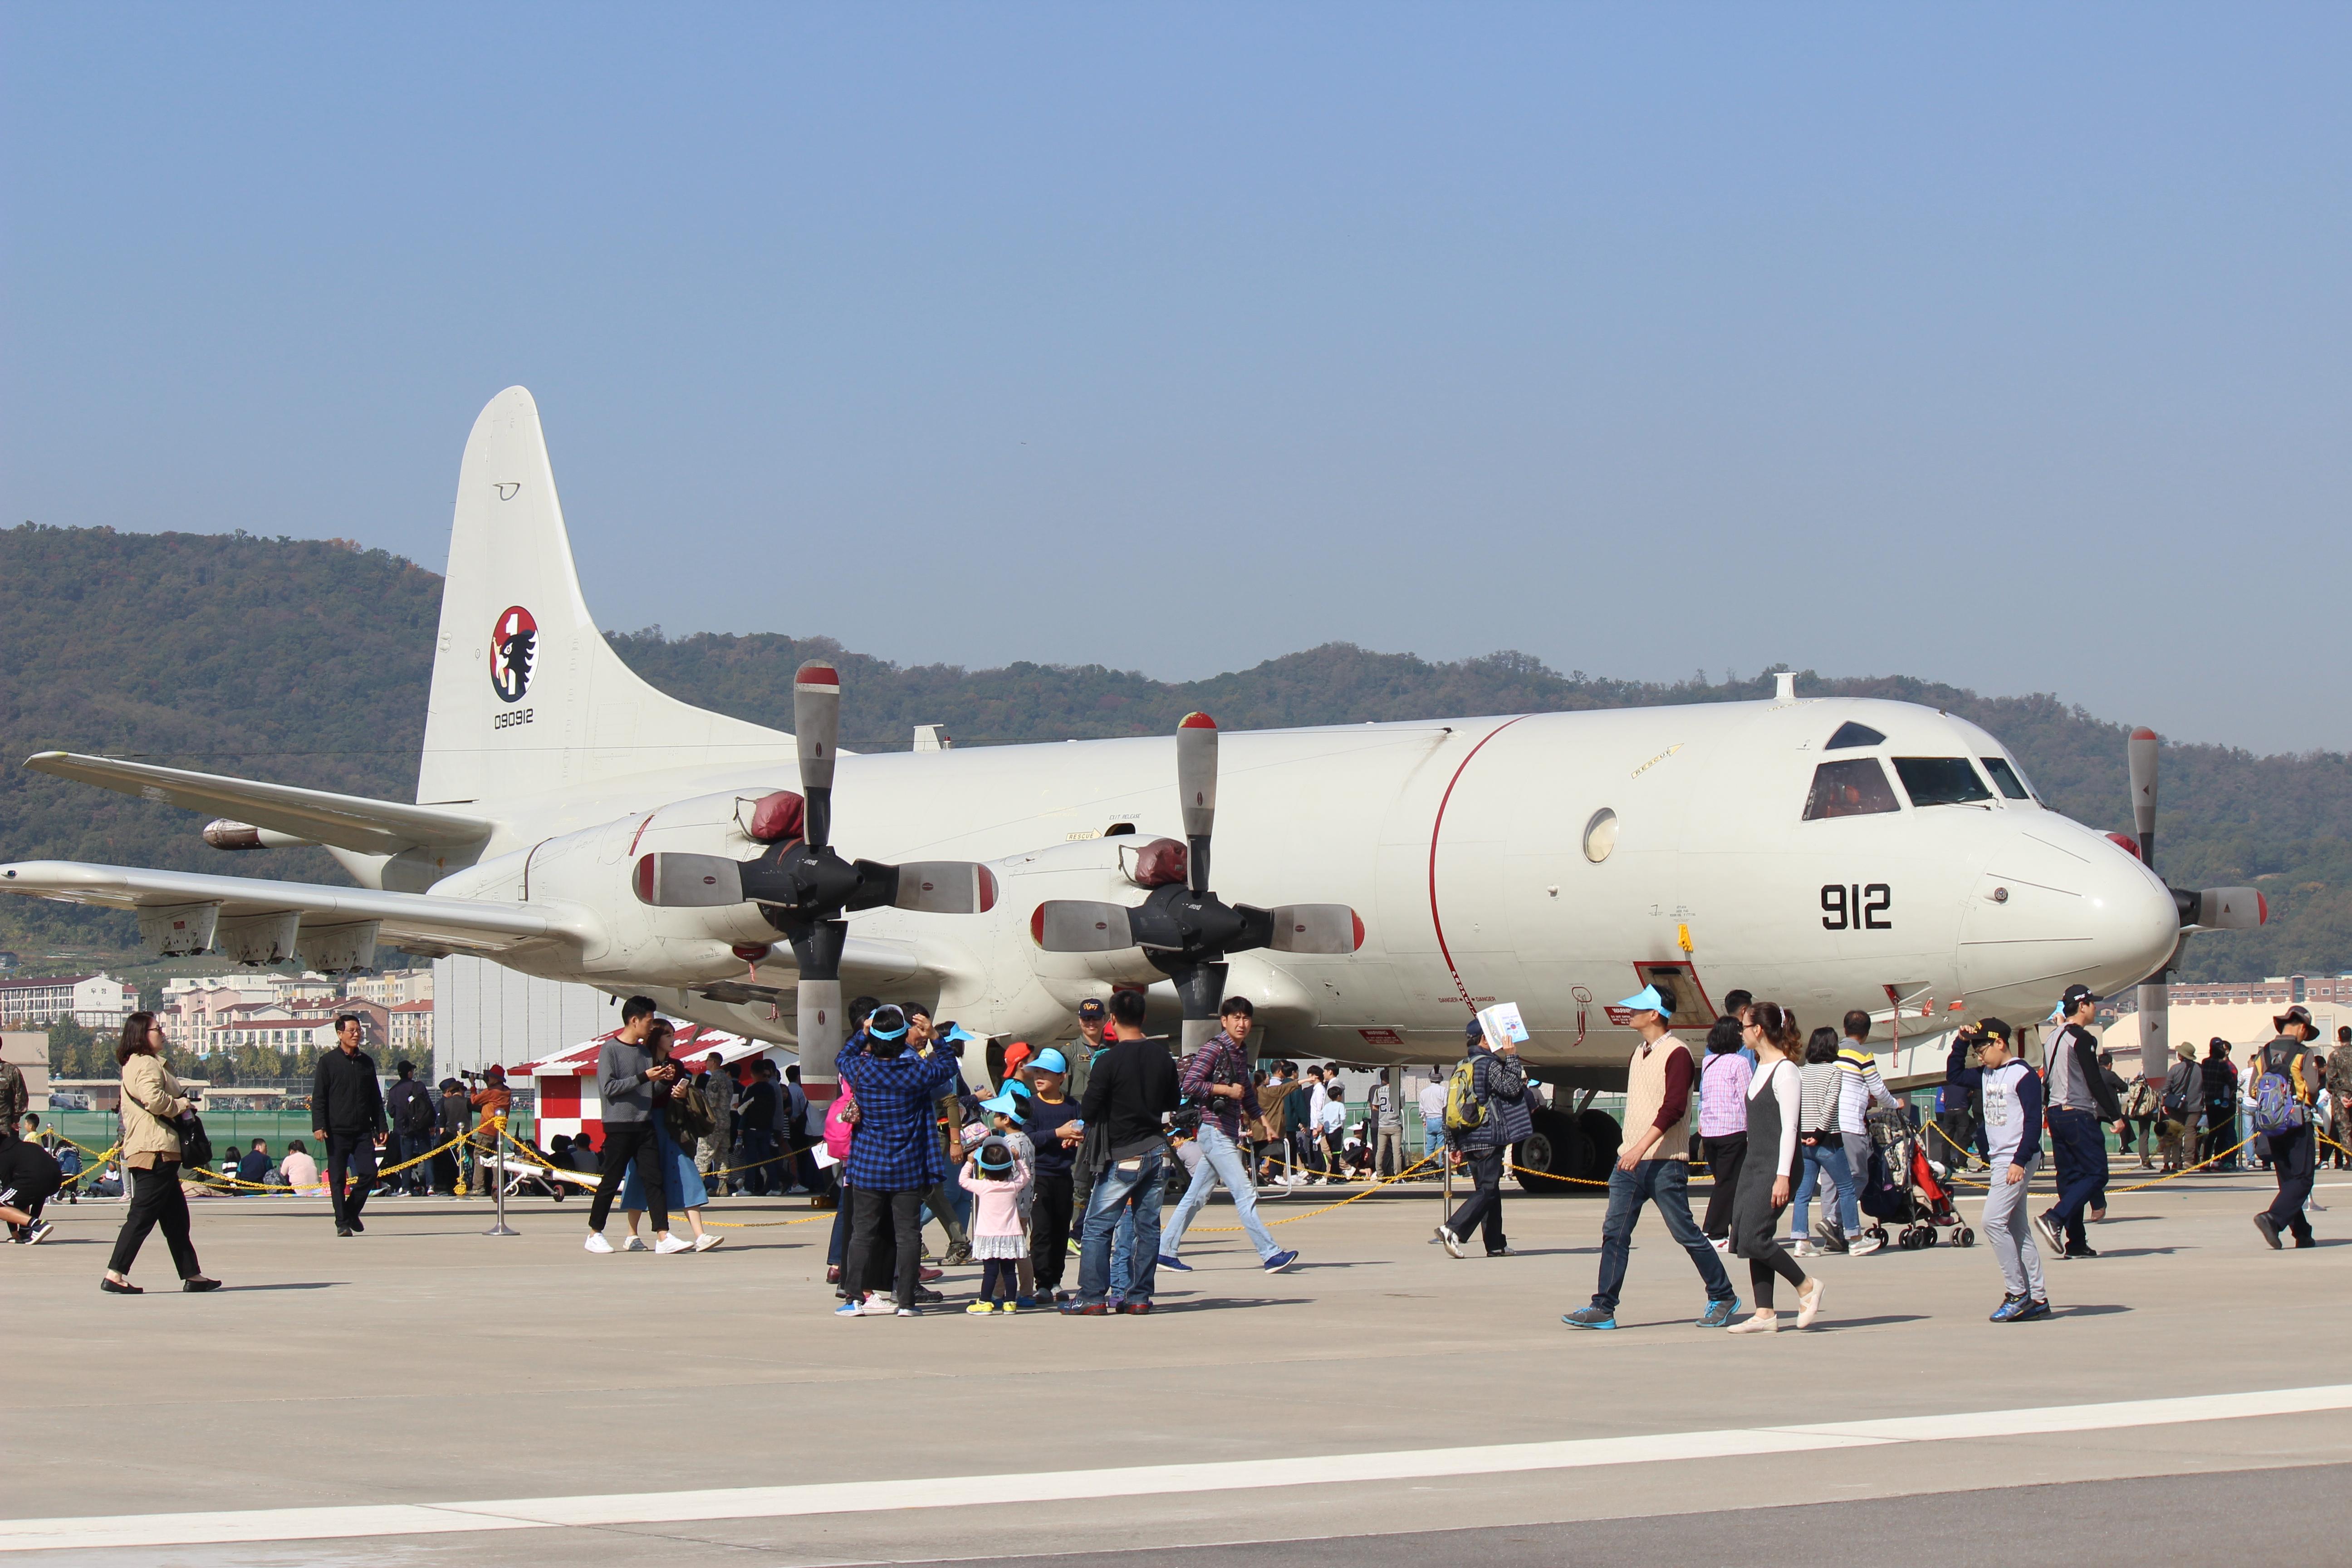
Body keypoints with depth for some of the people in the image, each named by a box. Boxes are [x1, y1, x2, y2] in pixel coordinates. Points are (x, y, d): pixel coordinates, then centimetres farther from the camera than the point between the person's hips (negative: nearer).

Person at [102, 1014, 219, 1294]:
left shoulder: (134, 1064, 22)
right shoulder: (147, 1064, -11)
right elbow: (153, 1099, -26)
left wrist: (181, 1104, 13)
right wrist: (179, 1105, -9)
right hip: (156, 1151, -11)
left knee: (176, 1218, 13)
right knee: (142, 1216, -10)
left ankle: (192, 1275, 17)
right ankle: (115, 1276, -12)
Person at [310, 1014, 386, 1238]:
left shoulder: (366, 1062, 13)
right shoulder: (328, 1062, 0)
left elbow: (376, 1098, 18)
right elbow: (318, 1097, -3)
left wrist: (380, 1127, 14)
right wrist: (318, 1126, -12)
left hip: (363, 1130, 4)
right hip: (337, 1131, -4)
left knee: (369, 1173, -5)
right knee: (338, 1179, -2)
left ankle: (351, 1212, 16)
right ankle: (343, 1223, 3)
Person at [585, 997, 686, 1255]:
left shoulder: (646, 1051, 15)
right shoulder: (610, 1050, -6)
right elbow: (608, 1088, -15)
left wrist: (664, 1080, 0)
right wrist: (644, 1077, -16)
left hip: (645, 1125, 6)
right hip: (619, 1126, -6)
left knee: (654, 1180, -3)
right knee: (611, 1182, 0)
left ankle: (663, 1237, -8)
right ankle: (595, 1234, 13)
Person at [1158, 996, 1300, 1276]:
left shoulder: (1241, 1051, 15)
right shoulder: (1214, 1048, -11)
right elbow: (1190, 1083, -19)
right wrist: (1227, 1090, -17)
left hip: (1229, 1132, 9)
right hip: (1214, 1129, -9)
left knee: (1197, 1195, 10)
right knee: (1244, 1194, -10)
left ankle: (1166, 1251, 15)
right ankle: (1271, 1255, -12)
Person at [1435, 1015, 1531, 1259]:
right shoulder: (1489, 1064, -10)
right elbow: (1512, 1087, -18)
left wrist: (1457, 1145, 20)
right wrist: (1512, 1057, -11)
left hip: (1469, 1139, 8)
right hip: (1489, 1138, -8)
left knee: (1489, 1191, 14)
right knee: (1487, 1190, -11)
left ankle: (1496, 1245, 15)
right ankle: (1452, 1229, -26)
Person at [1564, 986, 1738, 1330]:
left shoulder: (1676, 1053, -11)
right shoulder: (1639, 1054, 16)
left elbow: (1673, 1107, -21)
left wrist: (1642, 1146, -27)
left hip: (1665, 1163, -8)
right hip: (1630, 1160, 8)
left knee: (1685, 1233, -1)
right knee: (1614, 1233, 0)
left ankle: (1723, 1298, 13)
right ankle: (1603, 1309, -2)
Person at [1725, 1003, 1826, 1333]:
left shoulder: (1785, 1071, -13)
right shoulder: (1761, 1069, 15)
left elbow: (1789, 1126, -17)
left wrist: (1783, 1176, -21)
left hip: (1775, 1166, -9)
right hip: (1754, 1163, 9)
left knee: (1754, 1238, -14)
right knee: (1748, 1239, 3)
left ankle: (1807, 1287, 2)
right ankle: (1765, 1314, 6)